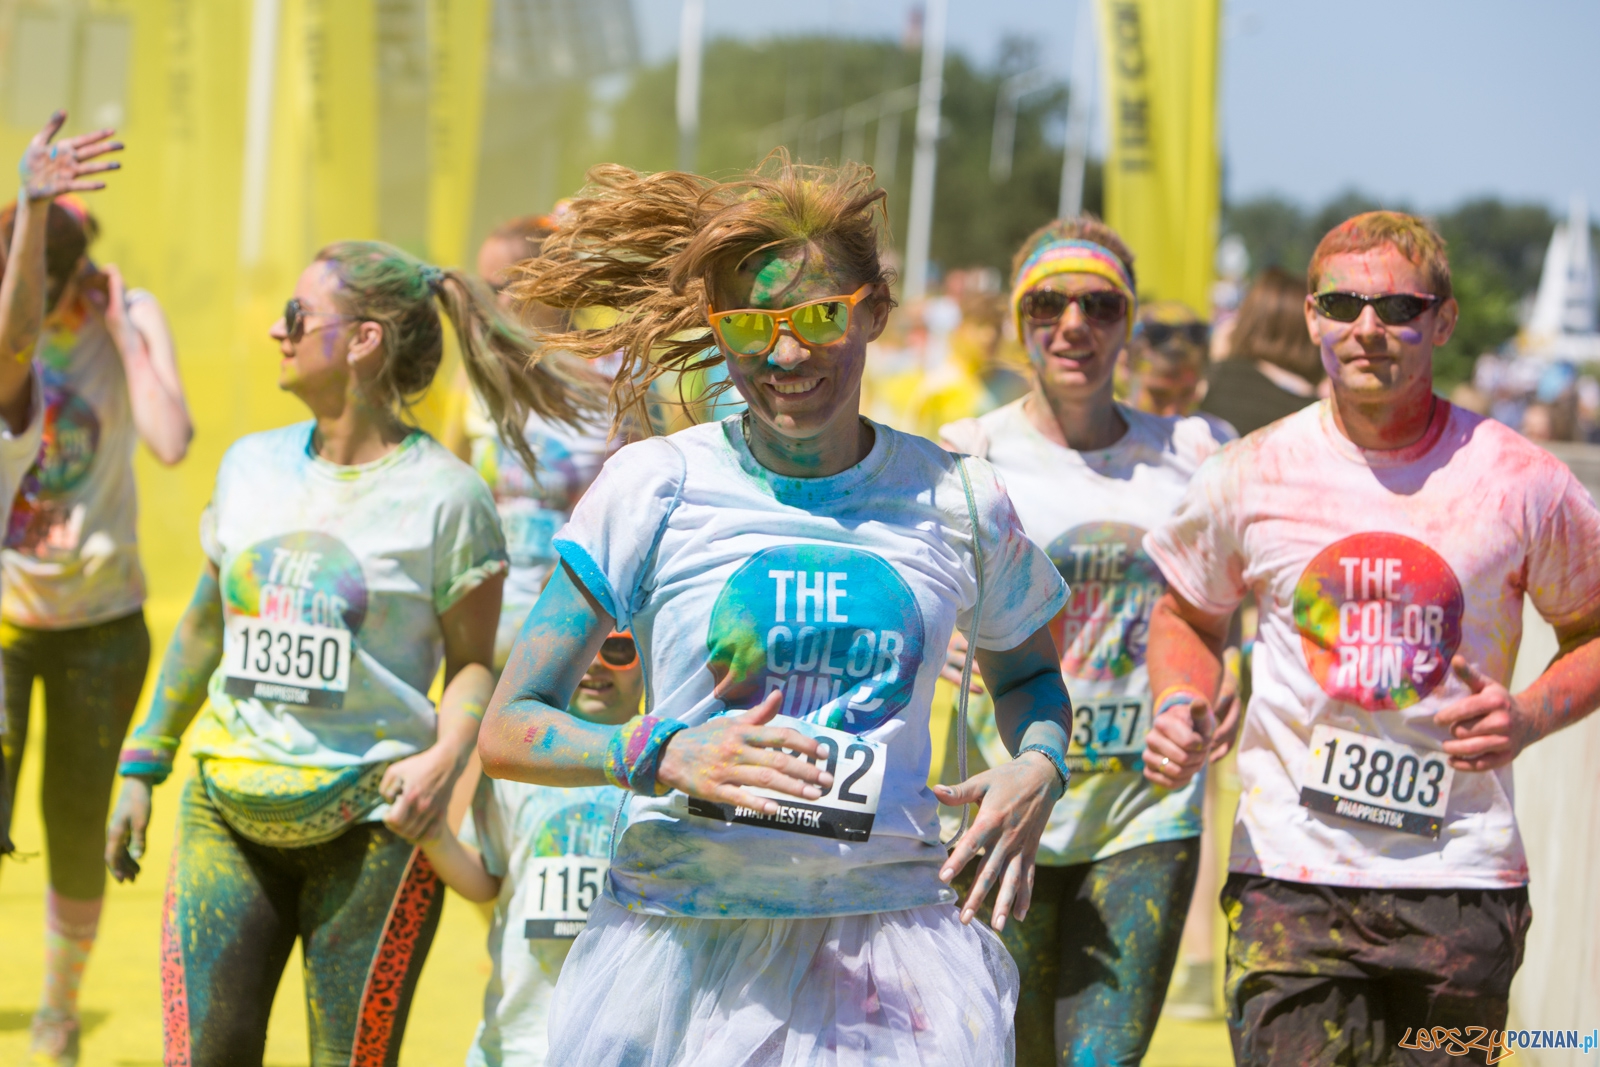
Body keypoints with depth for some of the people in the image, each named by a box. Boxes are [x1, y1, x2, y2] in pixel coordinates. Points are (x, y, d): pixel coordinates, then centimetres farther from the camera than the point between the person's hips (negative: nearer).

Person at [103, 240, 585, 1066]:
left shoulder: (442, 493, -6)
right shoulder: (252, 465, 9)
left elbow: (474, 660, -1)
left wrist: (445, 757, -19)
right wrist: (142, 764, 20)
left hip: (371, 822, -4)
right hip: (228, 813, 4)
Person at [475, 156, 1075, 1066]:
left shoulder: (957, 503, 6)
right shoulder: (654, 487, -1)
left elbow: (1028, 669, 26)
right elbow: (508, 732, 0)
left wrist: (1039, 768, 4)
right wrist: (661, 754, -18)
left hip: (891, 946, 2)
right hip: (678, 947, -1)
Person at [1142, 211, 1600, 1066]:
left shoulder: (1520, 483, -1)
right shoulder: (1250, 476, 2)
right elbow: (1187, 614, 19)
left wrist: (1531, 715, -7)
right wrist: (1180, 707, -1)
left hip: (1460, 877, 0)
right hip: (1287, 872, 0)